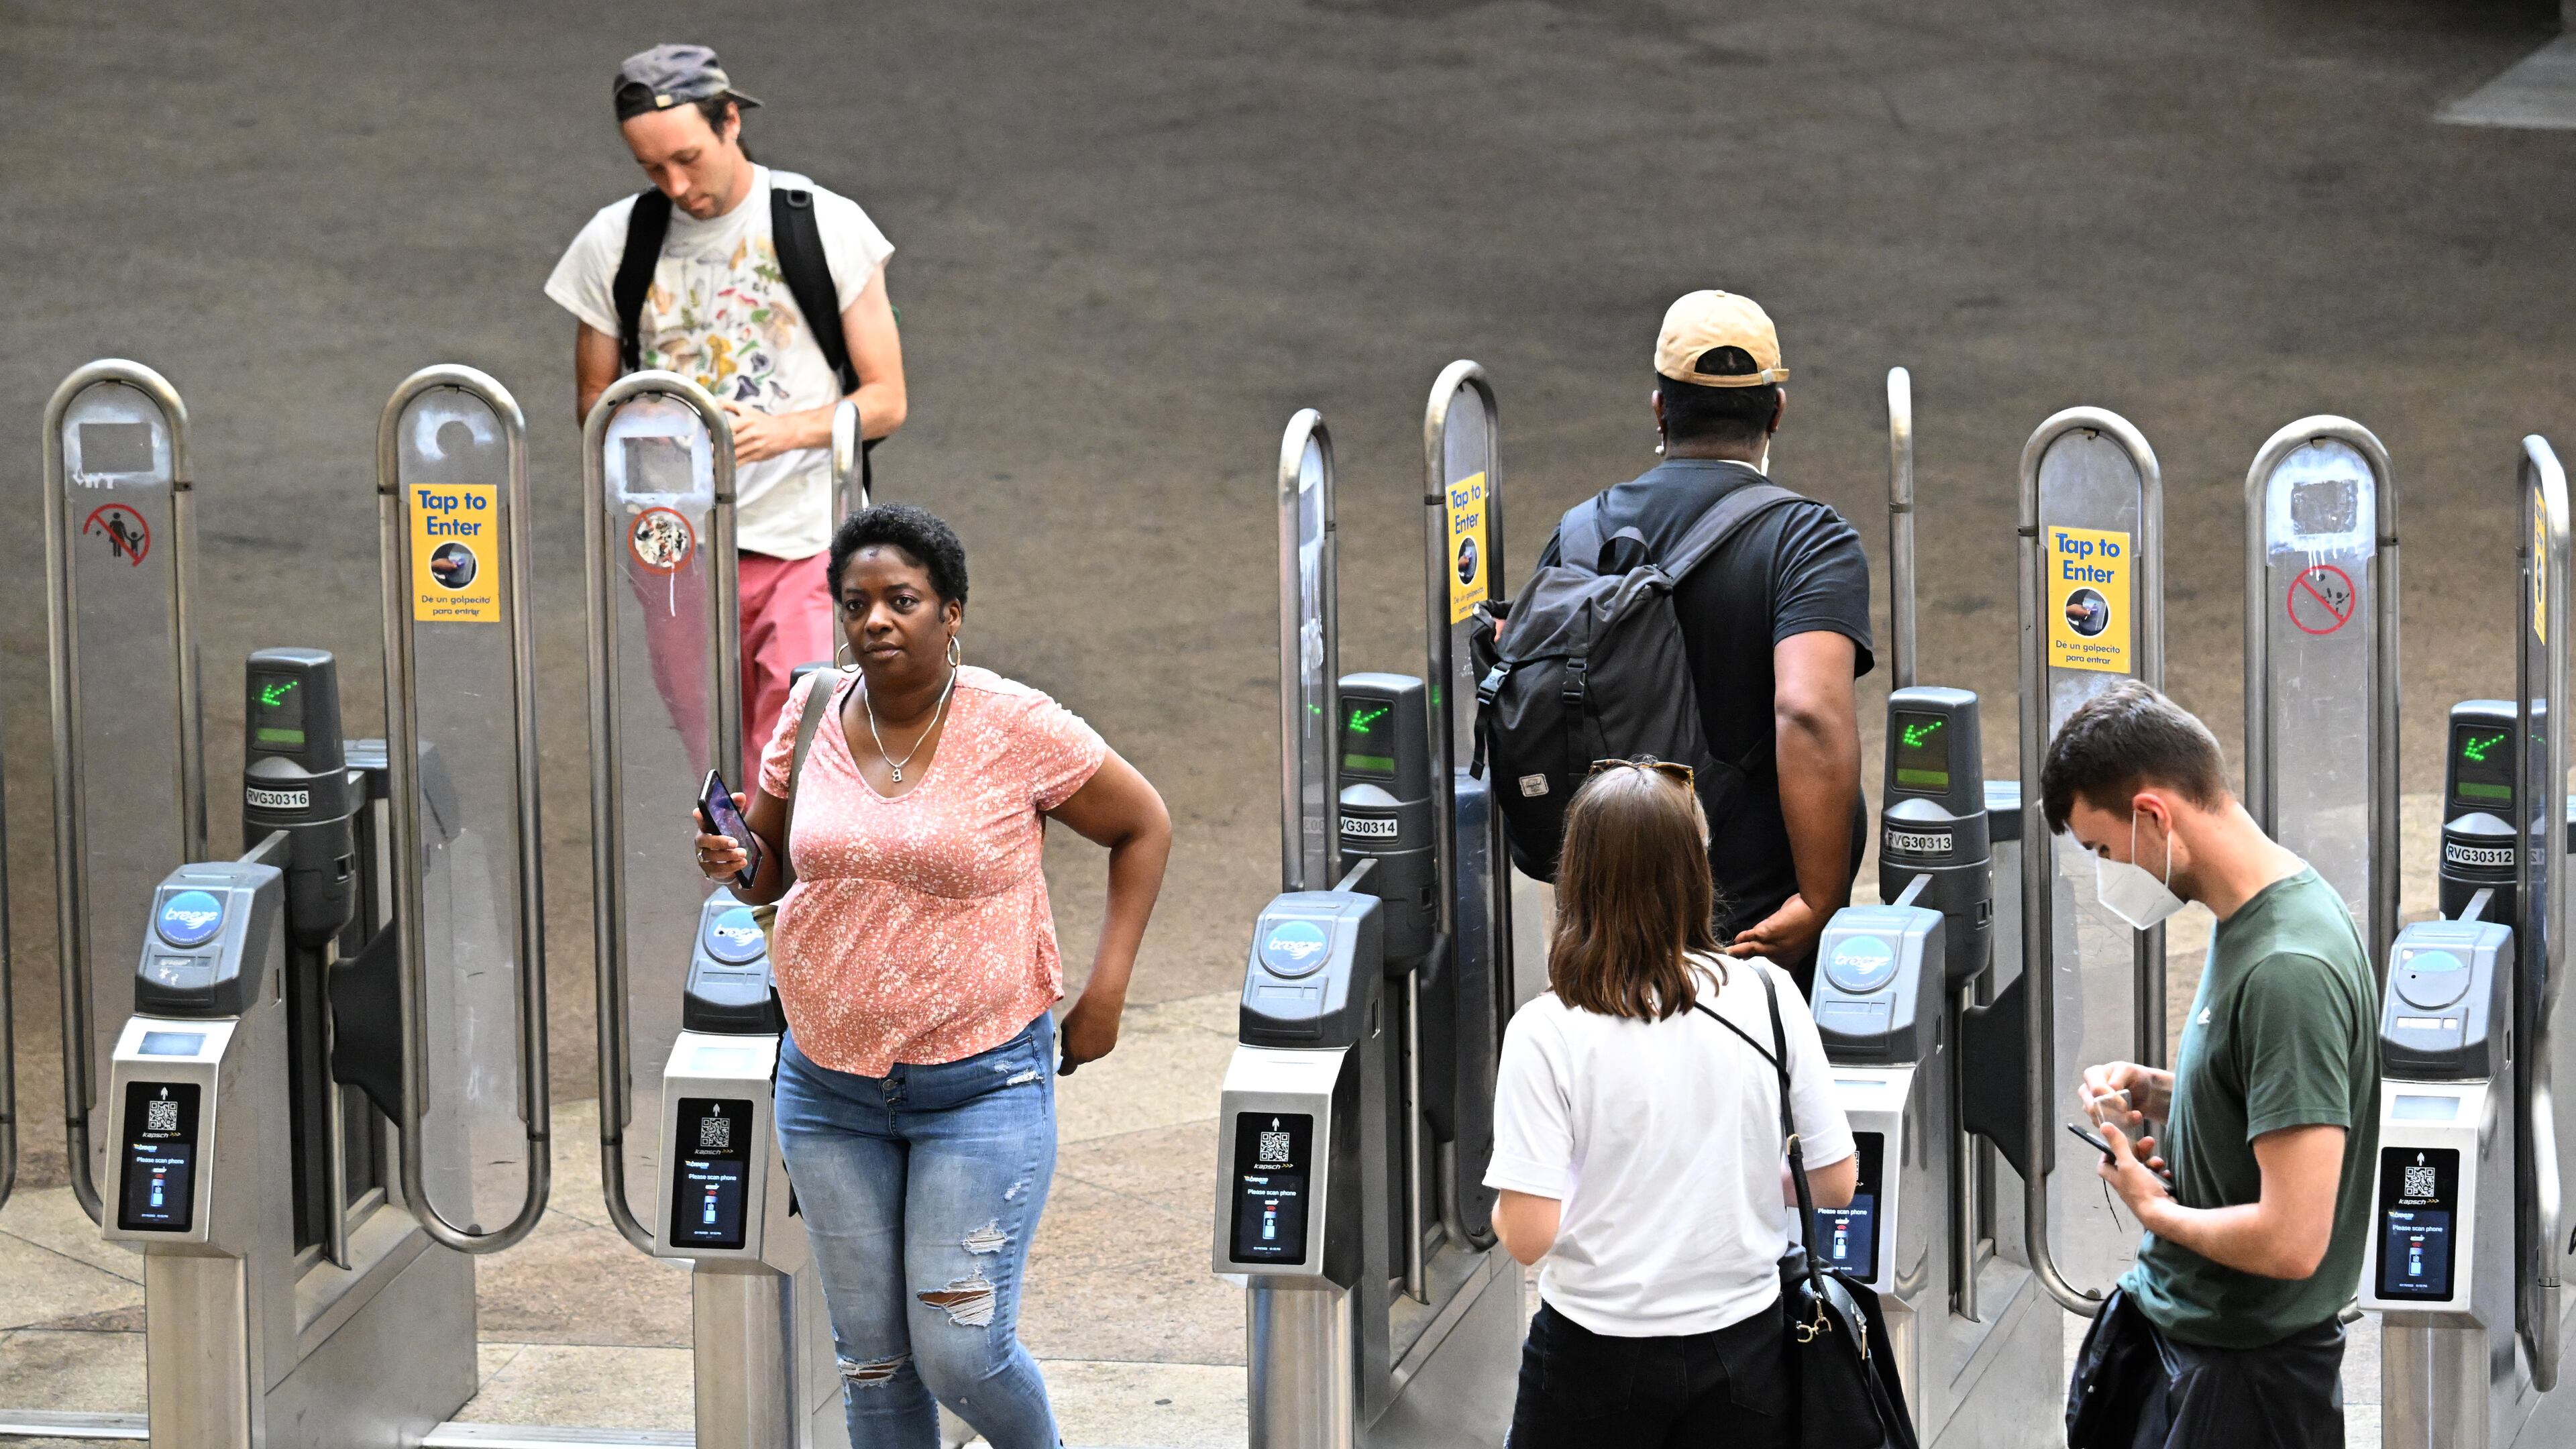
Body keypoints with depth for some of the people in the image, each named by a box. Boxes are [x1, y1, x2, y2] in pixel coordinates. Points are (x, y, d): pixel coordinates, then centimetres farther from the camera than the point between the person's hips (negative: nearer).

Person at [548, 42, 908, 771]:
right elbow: (593, 398, 14)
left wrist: (786, 430, -19)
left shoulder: (828, 226, -2)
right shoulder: (613, 242, 5)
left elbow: (886, 401, 0)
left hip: (807, 542, -3)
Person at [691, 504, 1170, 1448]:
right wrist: (738, 863, -10)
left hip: (981, 1084, -4)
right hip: (828, 1082, 4)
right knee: (872, 1359, 8)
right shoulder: (813, 717, 2)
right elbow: (772, 873, 15)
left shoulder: (1019, 730, -10)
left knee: (961, 1351, -6)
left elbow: (1144, 827, 2)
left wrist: (1105, 989, -4)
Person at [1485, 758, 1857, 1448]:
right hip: (1743, 1351, 2)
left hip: (1596, 1358, -2)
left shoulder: (1545, 1032, -16)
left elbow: (1527, 1236, -18)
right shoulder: (1769, 995, -8)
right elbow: (1837, 1183, -3)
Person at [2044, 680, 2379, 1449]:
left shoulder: (2288, 971, -27)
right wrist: (2157, 1092, 3)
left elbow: (2290, 1241, -31)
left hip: (2239, 1379, -9)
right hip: (2172, 1323, 9)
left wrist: (2153, 1210, -13)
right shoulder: (2245, 919, 4)